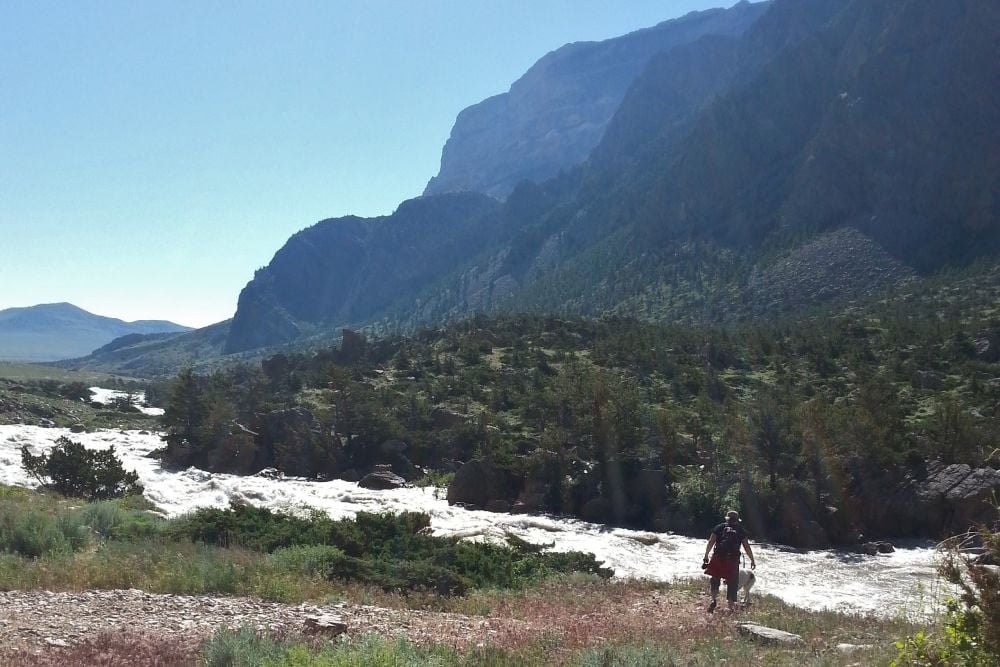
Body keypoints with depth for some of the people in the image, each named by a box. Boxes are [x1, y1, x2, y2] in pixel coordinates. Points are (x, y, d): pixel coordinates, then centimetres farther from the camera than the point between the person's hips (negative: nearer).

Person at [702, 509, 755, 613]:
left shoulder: (719, 527, 8)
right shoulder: (741, 530, 8)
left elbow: (711, 542, 1)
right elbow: (747, 546, 4)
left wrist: (706, 556, 3)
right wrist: (752, 560, 10)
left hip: (718, 558, 0)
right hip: (733, 560, 0)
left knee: (715, 580, 14)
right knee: (732, 583, 8)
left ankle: (714, 599, -5)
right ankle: (732, 607, 9)